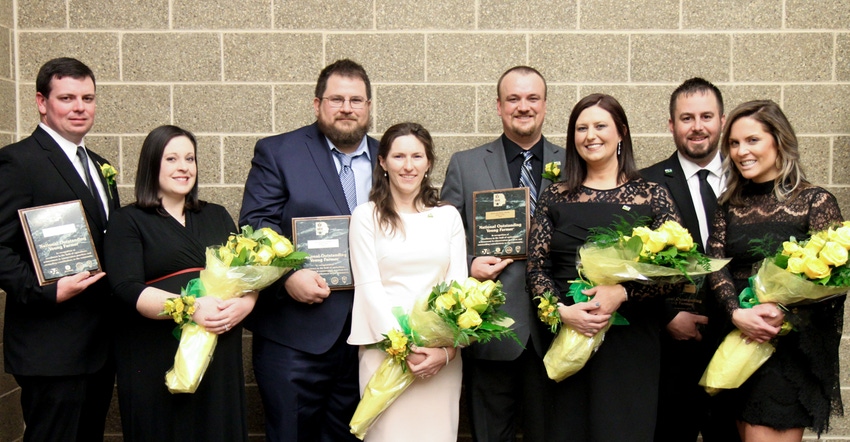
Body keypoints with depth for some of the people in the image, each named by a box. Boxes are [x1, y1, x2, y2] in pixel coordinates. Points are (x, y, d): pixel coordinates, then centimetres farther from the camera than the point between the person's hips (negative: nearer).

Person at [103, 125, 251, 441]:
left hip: (220, 355, 4)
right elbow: (128, 289, -11)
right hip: (157, 360, -4)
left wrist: (245, 303, -13)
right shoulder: (128, 221, 1)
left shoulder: (217, 216, 15)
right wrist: (190, 307, -24)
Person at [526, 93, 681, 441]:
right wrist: (562, 311, -14)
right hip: (566, 337, 1)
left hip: (629, 343, -1)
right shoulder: (554, 197, 7)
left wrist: (622, 292, -17)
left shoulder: (651, 196, 3)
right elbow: (536, 268, 3)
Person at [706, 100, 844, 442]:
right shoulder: (729, 204, 9)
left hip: (791, 345, -4)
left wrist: (783, 311, -23)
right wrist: (737, 314, -18)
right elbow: (716, 268, -1)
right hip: (738, 341, 5)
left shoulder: (815, 201, -4)